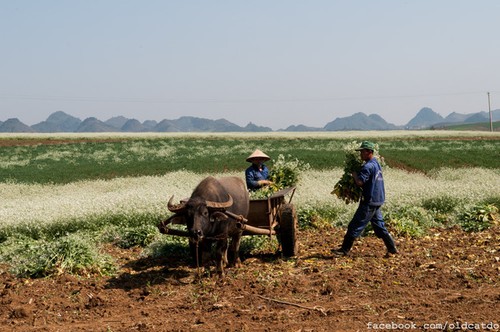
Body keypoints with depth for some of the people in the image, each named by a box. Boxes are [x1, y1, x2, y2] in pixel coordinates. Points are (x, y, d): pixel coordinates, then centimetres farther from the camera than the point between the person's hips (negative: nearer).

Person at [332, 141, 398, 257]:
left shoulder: (368, 166, -17)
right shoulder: (376, 164, 15)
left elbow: (360, 182, -27)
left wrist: (353, 172, -9)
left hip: (369, 202, -10)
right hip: (377, 201, 10)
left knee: (355, 226, -3)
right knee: (379, 226, 15)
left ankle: (344, 250, 2)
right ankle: (392, 248, 14)